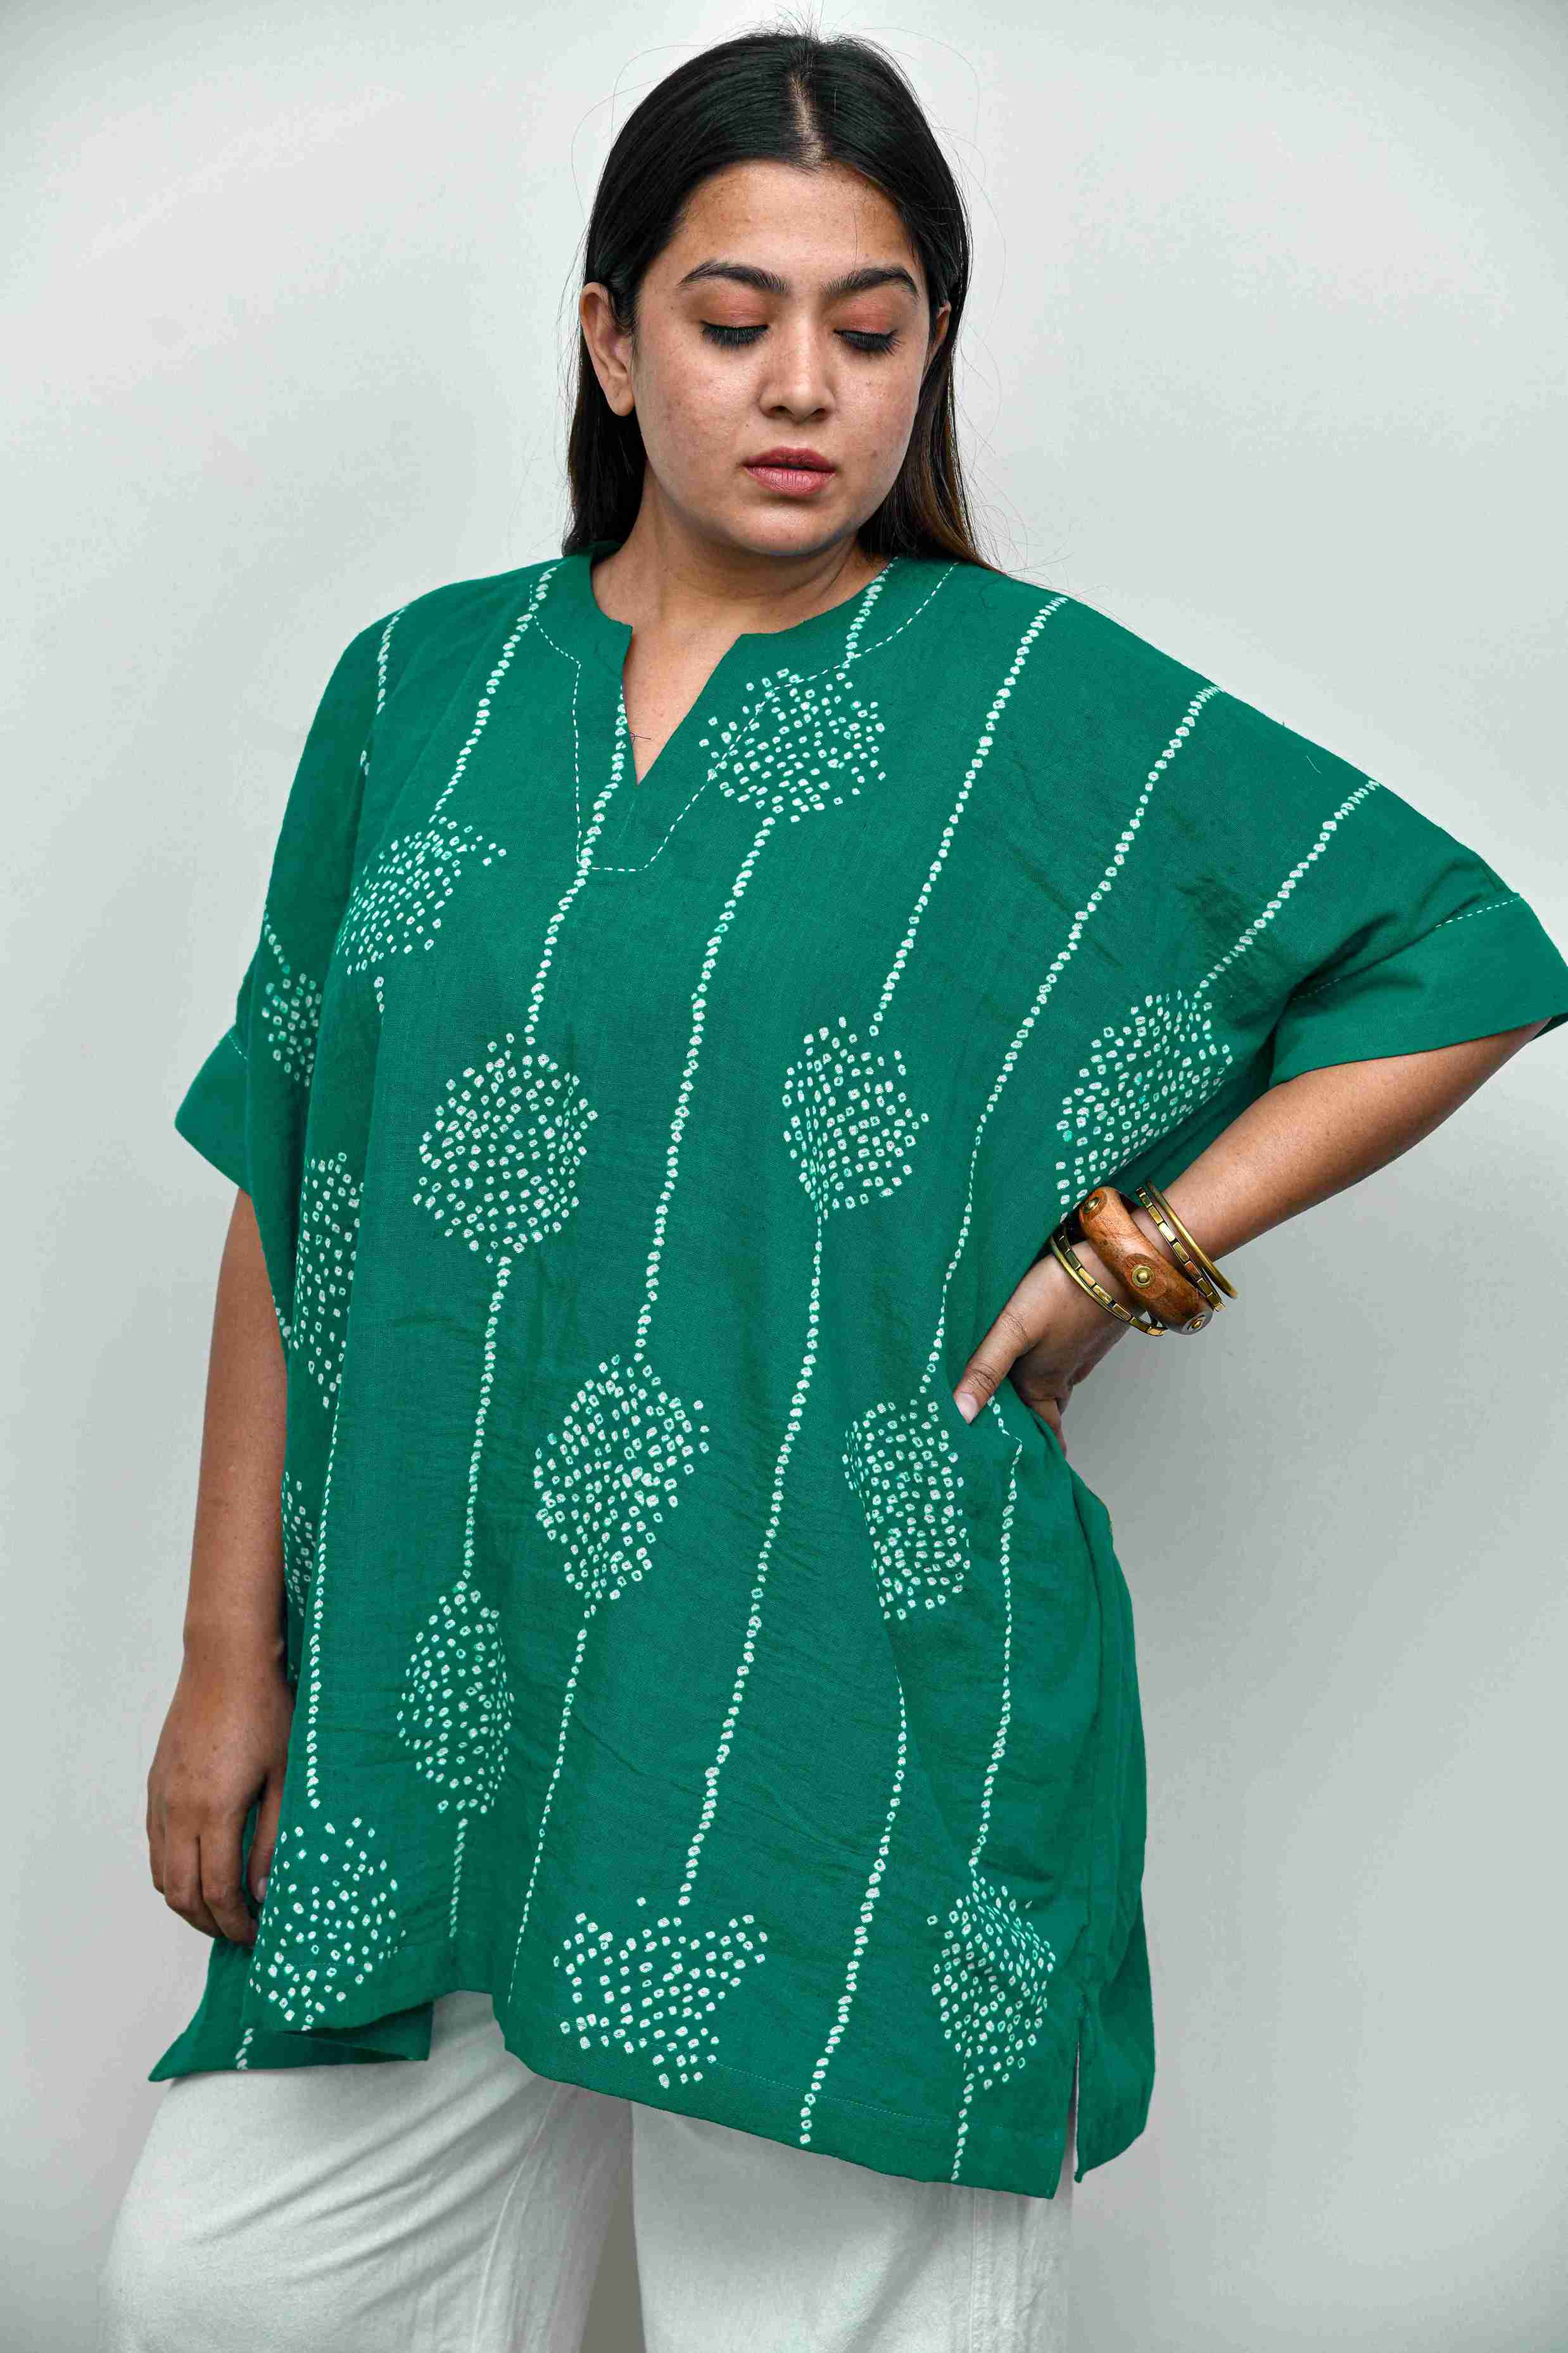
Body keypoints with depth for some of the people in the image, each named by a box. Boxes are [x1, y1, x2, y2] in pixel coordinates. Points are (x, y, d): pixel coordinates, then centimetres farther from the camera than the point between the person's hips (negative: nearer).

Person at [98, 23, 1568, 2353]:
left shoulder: (1056, 710, -2)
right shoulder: (422, 685, 6)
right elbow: (287, 1197, 9)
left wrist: (1129, 1253, -7)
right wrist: (234, 1658, 7)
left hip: (836, 1702, -3)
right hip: (430, 1693, 4)